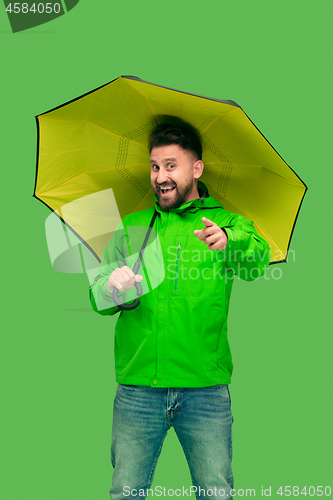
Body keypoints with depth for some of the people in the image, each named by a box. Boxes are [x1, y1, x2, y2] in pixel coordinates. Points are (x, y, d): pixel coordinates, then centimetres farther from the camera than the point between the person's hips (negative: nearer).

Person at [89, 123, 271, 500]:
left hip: (206, 389, -1)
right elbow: (98, 298, 6)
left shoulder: (228, 224, 6)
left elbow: (257, 262, -16)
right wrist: (112, 285, -19)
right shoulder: (132, 228, 13)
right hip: (138, 388, 2)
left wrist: (229, 240, -39)